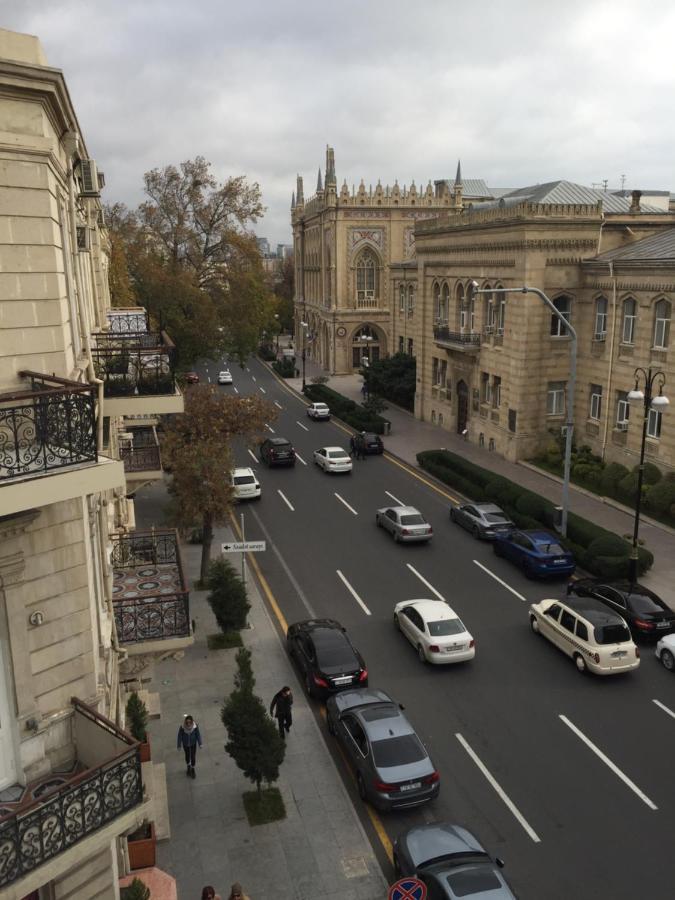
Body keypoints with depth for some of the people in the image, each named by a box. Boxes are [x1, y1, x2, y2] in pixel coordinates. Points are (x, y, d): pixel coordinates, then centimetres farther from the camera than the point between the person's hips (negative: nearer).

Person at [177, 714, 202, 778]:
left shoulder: (195, 726, -29)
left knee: (193, 756, 11)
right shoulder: (182, 727, -31)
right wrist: (179, 746, -4)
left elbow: (198, 735, -12)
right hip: (185, 744, 0)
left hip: (193, 744, 0)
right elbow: (179, 736, -15)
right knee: (187, 755, 22)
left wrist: (200, 743, -2)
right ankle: (188, 767, 50)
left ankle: (192, 769, 38)